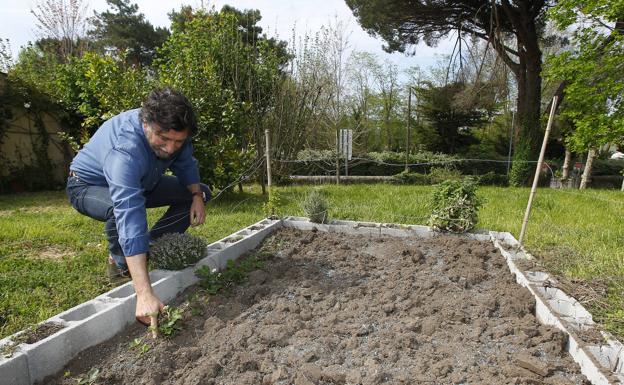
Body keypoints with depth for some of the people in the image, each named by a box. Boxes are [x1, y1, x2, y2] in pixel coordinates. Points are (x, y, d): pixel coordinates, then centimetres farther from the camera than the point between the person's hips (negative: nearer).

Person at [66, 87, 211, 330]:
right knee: (122, 211, -41)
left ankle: (149, 248, -3)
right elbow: (130, 218, -51)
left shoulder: (172, 130, -21)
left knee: (201, 192, -2)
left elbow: (186, 164, 0)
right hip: (89, 186, -6)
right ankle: (120, 264, -7)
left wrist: (197, 196, -19)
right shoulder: (124, 148, -42)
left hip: (140, 182, 7)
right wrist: (145, 294, -56)